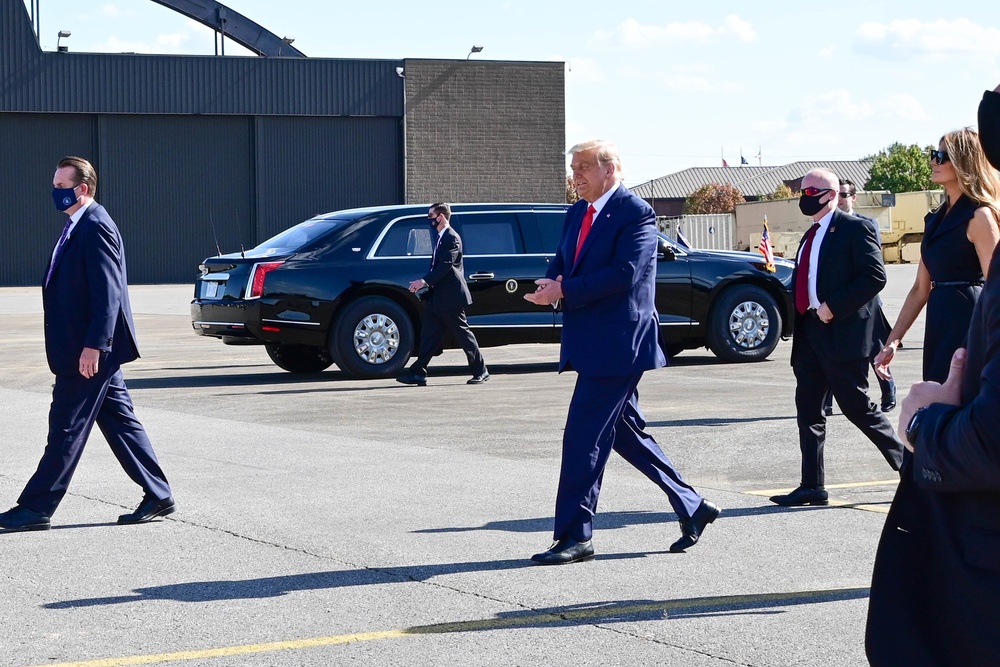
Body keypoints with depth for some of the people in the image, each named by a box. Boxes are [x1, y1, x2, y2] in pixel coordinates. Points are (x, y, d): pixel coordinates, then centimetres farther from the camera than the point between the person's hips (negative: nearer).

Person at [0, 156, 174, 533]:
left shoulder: (95, 228, -16)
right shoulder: (78, 227, 16)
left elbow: (108, 294, -22)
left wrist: (93, 345, -25)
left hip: (89, 353, -10)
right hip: (91, 350, 10)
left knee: (67, 430, -4)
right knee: (119, 421, 12)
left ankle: (36, 508, 1)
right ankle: (158, 496, 16)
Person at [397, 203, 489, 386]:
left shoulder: (452, 238, -13)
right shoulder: (441, 238, 17)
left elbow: (446, 266, -23)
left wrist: (425, 281, -28)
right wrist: (426, 283, 10)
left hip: (450, 297, -9)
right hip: (437, 297, 9)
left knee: (462, 334, -3)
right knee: (429, 336, 5)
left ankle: (481, 371, 6)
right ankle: (418, 373, 3)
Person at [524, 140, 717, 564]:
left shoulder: (636, 214, -11)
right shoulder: (577, 214, 15)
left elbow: (623, 274, -21)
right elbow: (561, 263, 17)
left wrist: (565, 291, -20)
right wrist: (552, 284, -7)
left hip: (617, 343, -9)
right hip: (588, 342, 9)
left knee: (584, 436, -9)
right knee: (626, 433, 14)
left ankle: (575, 536, -3)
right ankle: (691, 507, 24)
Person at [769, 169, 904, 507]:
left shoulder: (854, 228, -7)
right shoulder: (810, 237, 19)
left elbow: (875, 276, -16)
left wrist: (834, 307, -18)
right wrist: (799, 328, 10)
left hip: (843, 333, -8)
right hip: (810, 333, 8)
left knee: (857, 407, -5)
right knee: (808, 412, 5)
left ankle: (909, 463, 11)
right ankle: (813, 486, 8)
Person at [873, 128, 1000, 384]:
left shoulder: (979, 216, -7)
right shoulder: (935, 219, 16)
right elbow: (921, 289, 17)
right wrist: (891, 342, 12)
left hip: (969, 322, -8)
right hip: (938, 326, 8)